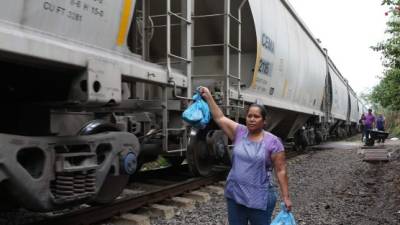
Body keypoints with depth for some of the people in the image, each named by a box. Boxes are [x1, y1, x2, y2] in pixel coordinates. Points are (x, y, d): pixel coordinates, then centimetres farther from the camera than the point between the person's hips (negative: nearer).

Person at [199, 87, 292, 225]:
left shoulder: (272, 141, -8)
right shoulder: (239, 132, 4)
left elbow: (281, 171, -7)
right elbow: (219, 118, 6)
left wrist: (286, 197, -9)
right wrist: (208, 97, 3)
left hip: (260, 199, -4)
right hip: (234, 195, 4)